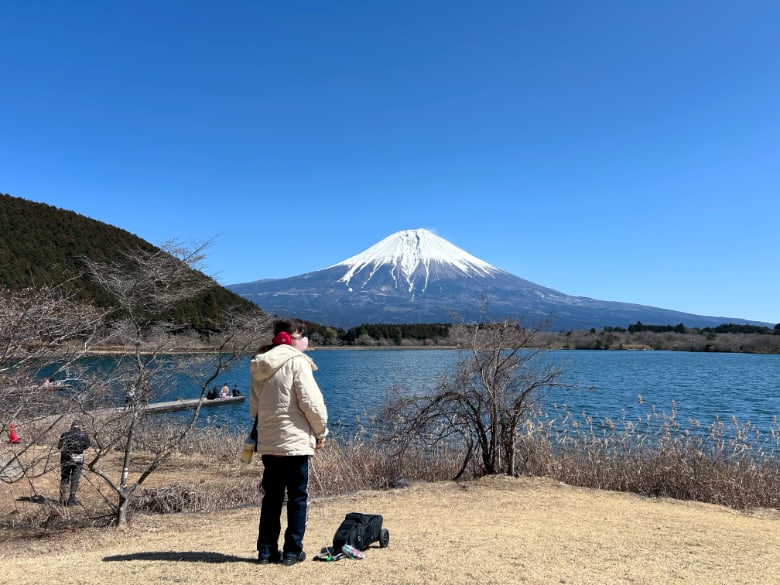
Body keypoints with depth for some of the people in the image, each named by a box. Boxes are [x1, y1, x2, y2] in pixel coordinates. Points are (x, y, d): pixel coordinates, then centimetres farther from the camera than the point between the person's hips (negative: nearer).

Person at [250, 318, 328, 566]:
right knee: (298, 497, 6)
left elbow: (254, 405, 15)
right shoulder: (296, 362, -12)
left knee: (271, 497, 15)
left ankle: (267, 549, 21)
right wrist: (321, 431, -1)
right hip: (295, 441, -6)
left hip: (267, 443, 6)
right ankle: (292, 551, 10)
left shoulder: (259, 366, 10)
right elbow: (311, 402, -14)